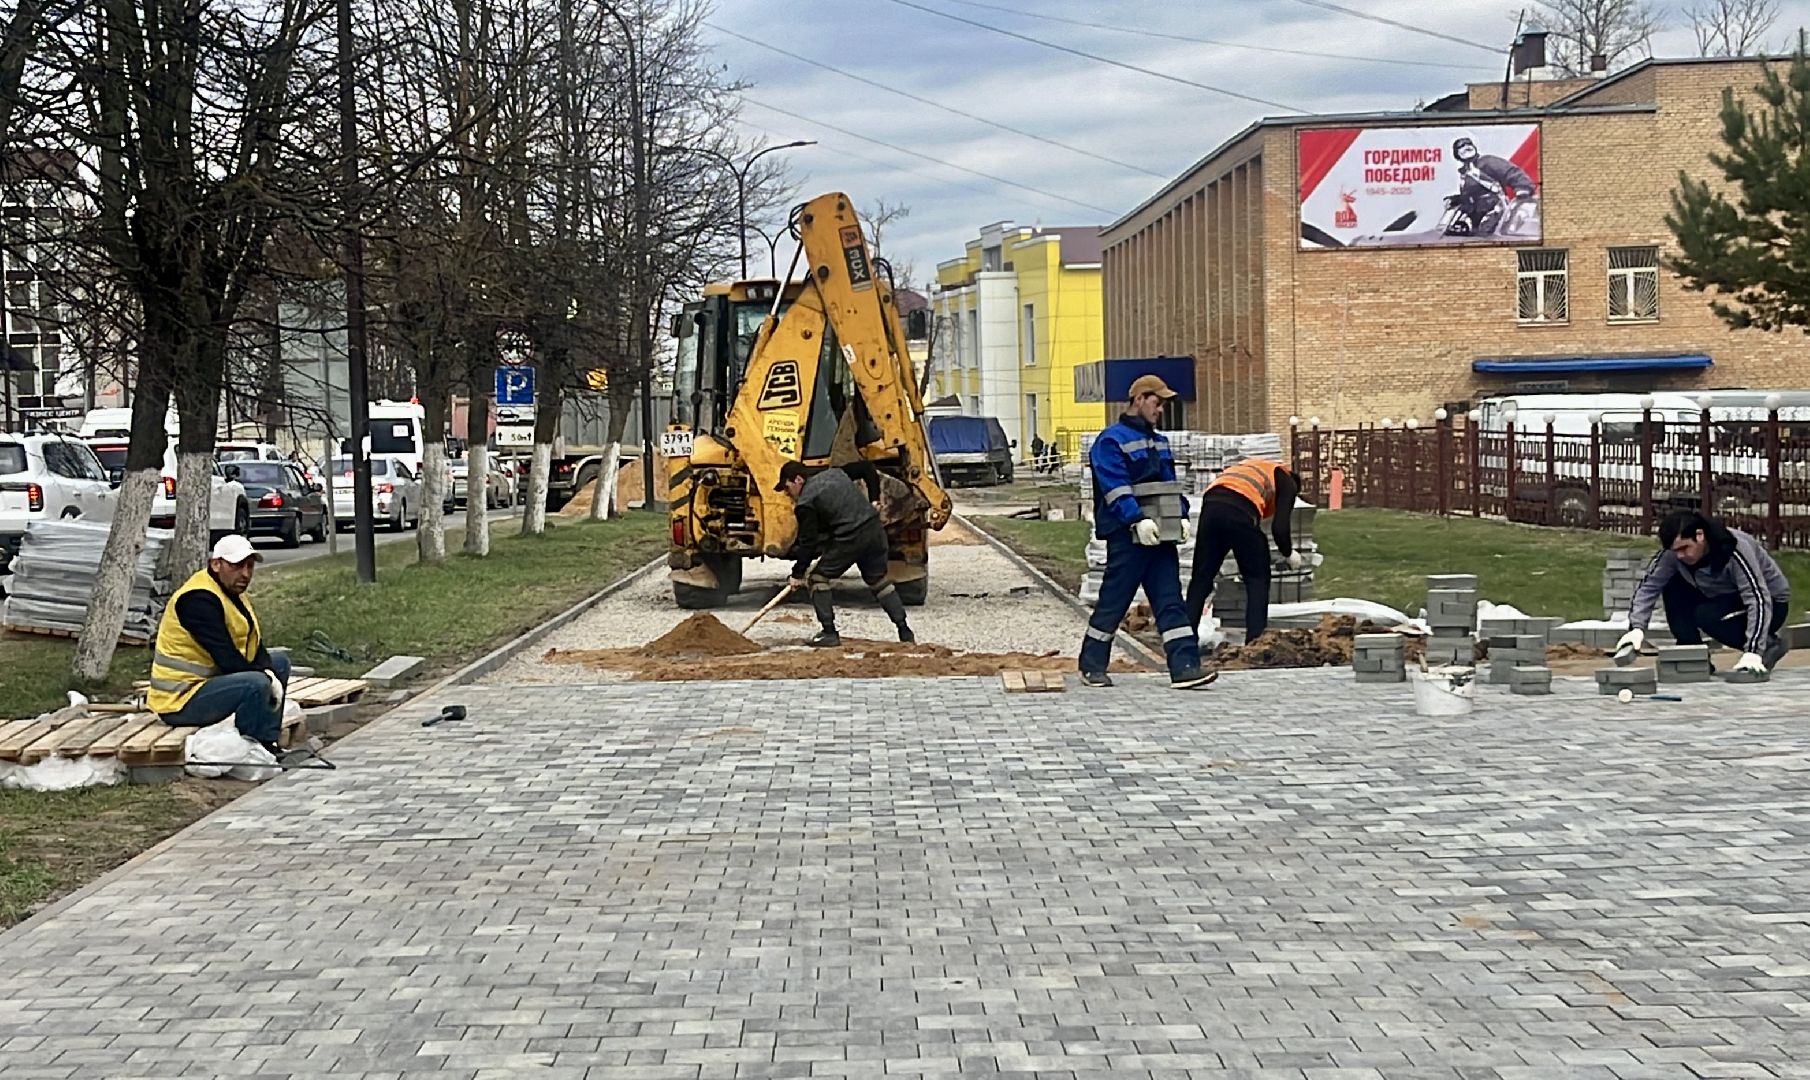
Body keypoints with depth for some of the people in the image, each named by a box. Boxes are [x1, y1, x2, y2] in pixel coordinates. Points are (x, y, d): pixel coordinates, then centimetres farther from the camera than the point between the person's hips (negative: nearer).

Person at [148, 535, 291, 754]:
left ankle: (268, 743, 8)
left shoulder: (231, 592, 11)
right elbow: (227, 660, -26)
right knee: (256, 684, -32)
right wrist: (267, 678, -14)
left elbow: (255, 645, 10)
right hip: (180, 700, -11)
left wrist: (270, 673, -10)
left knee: (279, 662, 14)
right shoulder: (198, 599, -21)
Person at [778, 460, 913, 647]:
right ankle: (905, 631, 17)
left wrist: (798, 574, 5)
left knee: (818, 577, 7)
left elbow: (808, 542, -4)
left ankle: (829, 633, 2)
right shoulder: (834, 473, 18)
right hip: (875, 529, 8)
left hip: (850, 538, -8)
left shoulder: (805, 503, -5)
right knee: (879, 580, 21)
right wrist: (872, 502, 35)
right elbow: (868, 471, 28)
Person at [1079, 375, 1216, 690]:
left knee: (1170, 600, 0)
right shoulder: (1111, 441, -6)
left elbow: (1170, 485, 21)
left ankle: (1184, 667, -4)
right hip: (1126, 535, -7)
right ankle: (1092, 667, 13)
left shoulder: (1158, 443, 20)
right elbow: (1116, 489, -17)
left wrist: (1181, 517, 6)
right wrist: (1138, 520, -25)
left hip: (1159, 534, 7)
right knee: (1113, 602, 0)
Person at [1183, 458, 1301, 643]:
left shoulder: (1252, 465, 39)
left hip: (1210, 504, 5)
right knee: (1258, 579, 10)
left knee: (1200, 577, 13)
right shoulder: (1288, 483, 21)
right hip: (1239, 510, -5)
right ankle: (1255, 641, 3)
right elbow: (1279, 527, 6)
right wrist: (1288, 554, 24)